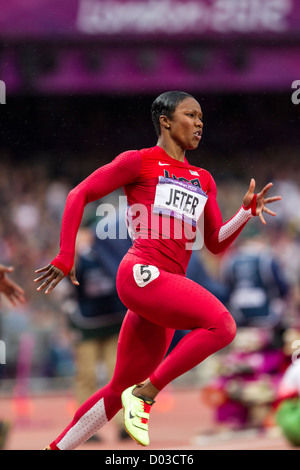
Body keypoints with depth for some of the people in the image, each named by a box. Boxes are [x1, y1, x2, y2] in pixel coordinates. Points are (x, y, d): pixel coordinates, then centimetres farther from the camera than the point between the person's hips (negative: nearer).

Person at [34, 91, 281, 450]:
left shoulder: (203, 181, 24)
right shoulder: (139, 161, 5)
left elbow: (216, 243, 22)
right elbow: (79, 195, 5)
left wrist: (247, 212, 5)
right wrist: (66, 257, -1)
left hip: (166, 291, 7)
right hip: (142, 272, -7)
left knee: (122, 388, 10)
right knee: (222, 325, -27)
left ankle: (56, 449, 20)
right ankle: (146, 393, -19)